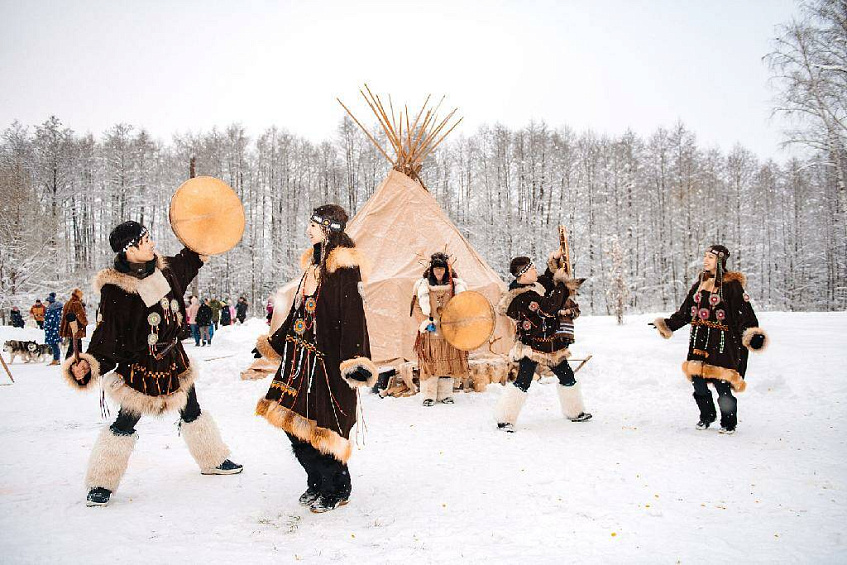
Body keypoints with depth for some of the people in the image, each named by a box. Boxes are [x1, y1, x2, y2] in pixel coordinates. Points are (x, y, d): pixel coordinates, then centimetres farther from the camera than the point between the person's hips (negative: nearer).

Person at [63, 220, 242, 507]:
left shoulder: (162, 269, -4)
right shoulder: (114, 290, -23)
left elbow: (185, 263, 20)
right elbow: (107, 335, -22)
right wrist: (88, 364, -34)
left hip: (173, 358, 7)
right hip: (140, 366, -6)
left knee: (192, 413, 20)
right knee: (125, 424, 0)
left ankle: (213, 461, 39)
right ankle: (101, 484, 19)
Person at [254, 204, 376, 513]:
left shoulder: (344, 267, -12)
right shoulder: (313, 263, 14)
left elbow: (353, 315, -19)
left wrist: (354, 361, -27)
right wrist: (272, 343, 27)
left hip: (327, 360, -8)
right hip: (301, 358, 8)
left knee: (321, 426, -2)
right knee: (297, 423, 10)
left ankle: (337, 491, 19)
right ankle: (318, 484, 29)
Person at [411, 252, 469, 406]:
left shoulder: (455, 285, 6)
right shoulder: (422, 286, 4)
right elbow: (417, 307, 5)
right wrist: (425, 322, -8)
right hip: (430, 332, -1)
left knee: (448, 362, 5)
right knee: (430, 363, -2)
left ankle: (445, 394, 16)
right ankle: (429, 395, 6)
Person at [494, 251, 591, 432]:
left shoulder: (533, 285, 5)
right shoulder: (523, 296, -23)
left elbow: (547, 283, 27)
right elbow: (550, 307, -30)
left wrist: (553, 262, 13)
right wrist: (561, 282, -20)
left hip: (549, 345, 10)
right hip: (531, 346, -10)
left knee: (567, 377, 19)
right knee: (523, 382, -14)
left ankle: (574, 412, 37)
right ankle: (505, 420, -5)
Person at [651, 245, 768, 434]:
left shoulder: (731, 284, -5)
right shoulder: (700, 282, 14)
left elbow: (744, 312, -12)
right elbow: (685, 311, 20)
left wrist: (751, 331, -27)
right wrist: (667, 324, 17)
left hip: (721, 341, -6)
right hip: (700, 339, 6)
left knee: (721, 383, -6)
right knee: (697, 380, 4)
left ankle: (729, 422, 14)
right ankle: (706, 416, 26)